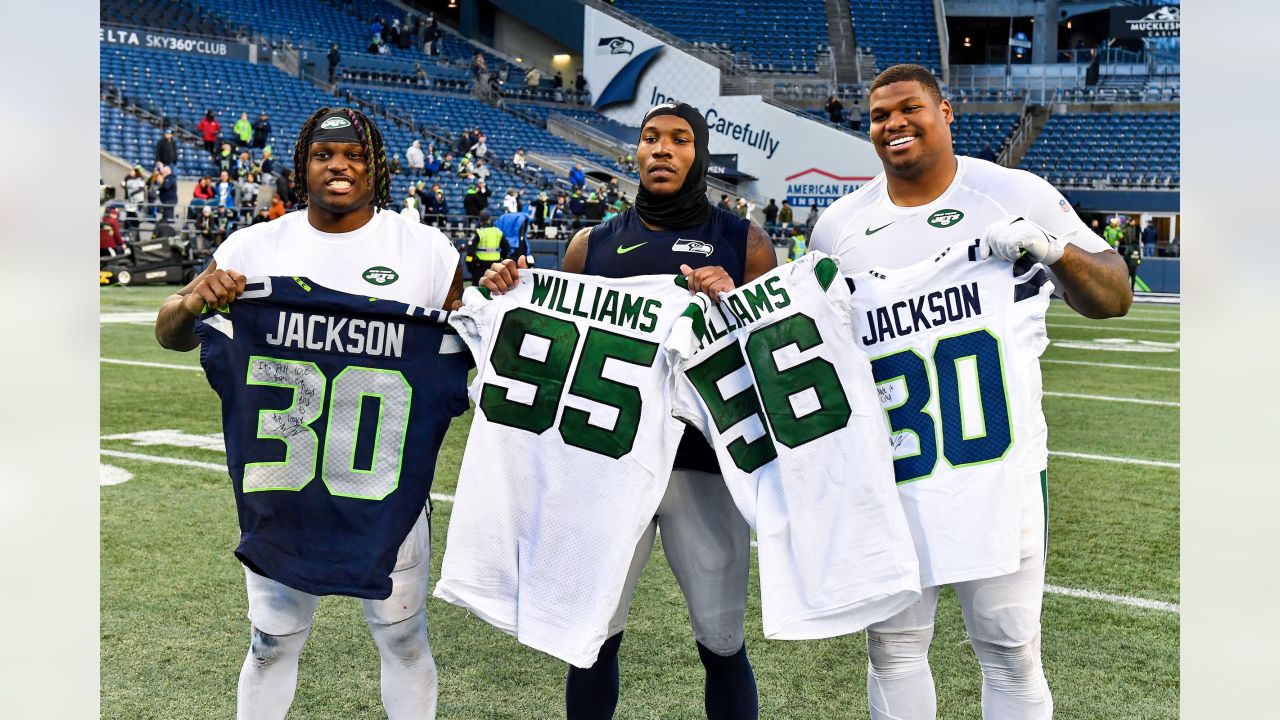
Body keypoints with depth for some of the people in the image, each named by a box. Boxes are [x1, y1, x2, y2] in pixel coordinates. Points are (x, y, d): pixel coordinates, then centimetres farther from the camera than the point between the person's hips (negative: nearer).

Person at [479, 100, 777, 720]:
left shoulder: (743, 243, 4)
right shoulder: (592, 245, 10)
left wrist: (734, 304, -16)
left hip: (703, 464, -1)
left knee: (722, 644, 4)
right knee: (595, 638, 8)